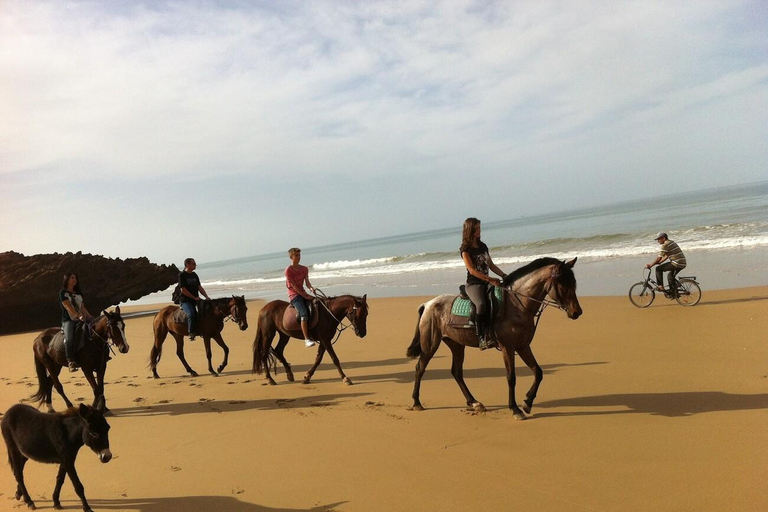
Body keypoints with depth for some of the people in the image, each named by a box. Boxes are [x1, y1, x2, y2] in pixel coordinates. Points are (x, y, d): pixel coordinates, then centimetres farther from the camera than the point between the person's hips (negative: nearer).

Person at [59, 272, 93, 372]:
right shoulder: (63, 292, 2)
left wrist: (89, 316, -3)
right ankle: (71, 361, -37)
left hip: (80, 320, 7)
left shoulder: (79, 294, 22)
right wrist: (79, 316, -24)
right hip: (68, 320, -7)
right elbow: (68, 307, -11)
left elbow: (82, 307, 15)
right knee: (69, 338, -32)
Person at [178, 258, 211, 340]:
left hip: (196, 300, 7)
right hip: (185, 301, -7)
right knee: (191, 314, -31)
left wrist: (206, 296, -2)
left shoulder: (194, 275, 15)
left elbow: (199, 287, 14)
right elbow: (183, 290, -12)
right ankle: (191, 333, -25)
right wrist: (194, 298, -14)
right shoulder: (182, 275, -6)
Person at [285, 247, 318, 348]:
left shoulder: (304, 269, 12)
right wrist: (305, 296, -17)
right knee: (304, 313, -28)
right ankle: (306, 339, -31)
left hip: (303, 293, 7)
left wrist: (311, 288, -18)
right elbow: (294, 286, -13)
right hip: (294, 295, -7)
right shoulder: (288, 270, -8)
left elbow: (307, 282, 5)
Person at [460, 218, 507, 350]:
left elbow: (491, 265, 19)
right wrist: (490, 279, -21)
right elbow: (472, 270, -13)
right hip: (473, 284, -7)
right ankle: (482, 338, -32)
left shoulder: (483, 246, 17)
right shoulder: (465, 249, -4)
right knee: (481, 304, -35)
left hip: (486, 283, 7)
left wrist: (503, 275, 3)